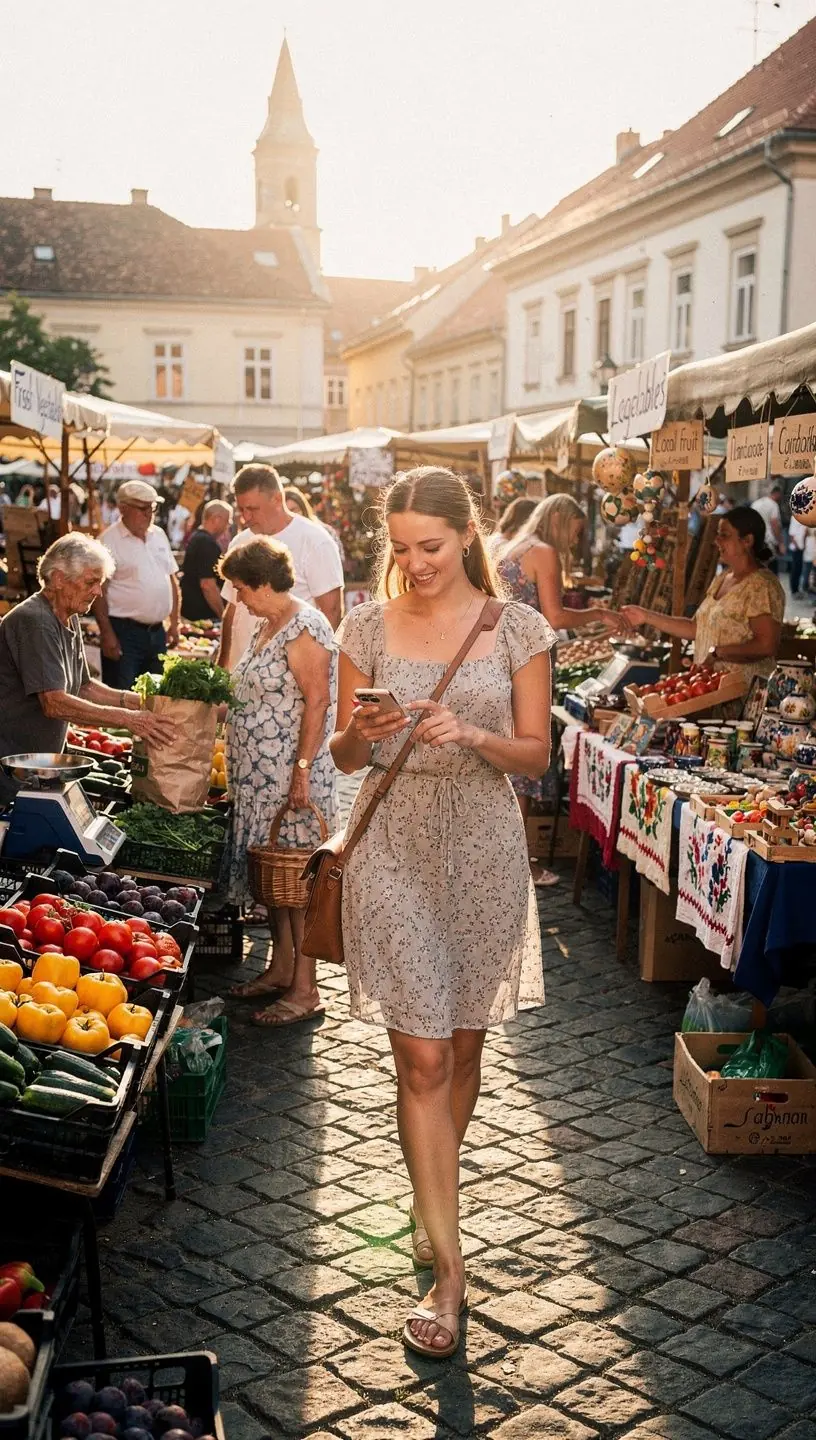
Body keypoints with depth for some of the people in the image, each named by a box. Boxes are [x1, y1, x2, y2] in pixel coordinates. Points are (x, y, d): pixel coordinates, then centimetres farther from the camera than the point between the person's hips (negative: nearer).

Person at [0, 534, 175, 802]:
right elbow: (55, 704, -25)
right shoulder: (35, 622, -19)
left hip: (40, 760, 9)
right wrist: (127, 719, -24)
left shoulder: (68, 621, 13)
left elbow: (83, 688, 19)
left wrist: (137, 701, 4)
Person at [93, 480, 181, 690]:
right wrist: (107, 634, -18)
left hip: (157, 631, 7)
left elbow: (172, 580, 18)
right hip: (124, 632, -7)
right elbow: (99, 592, -13)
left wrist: (174, 623, 13)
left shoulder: (159, 535, 12)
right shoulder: (109, 541, -9)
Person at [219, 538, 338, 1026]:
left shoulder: (305, 629, -16)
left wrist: (302, 771, -22)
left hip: (292, 778, -10)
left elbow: (317, 703, -19)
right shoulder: (268, 625, 13)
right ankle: (281, 968, 28)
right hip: (260, 775, 10)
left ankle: (305, 989, 4)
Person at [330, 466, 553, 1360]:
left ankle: (433, 1201, 39)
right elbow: (343, 758, 5)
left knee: (462, 1046, 14)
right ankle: (447, 1266, 5)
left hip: (482, 851, 1)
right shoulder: (368, 627, 0)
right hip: (394, 852, -1)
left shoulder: (516, 628, -2)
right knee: (422, 1059, -3)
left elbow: (536, 755, 0)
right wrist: (360, 735, -18)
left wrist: (471, 735, -19)